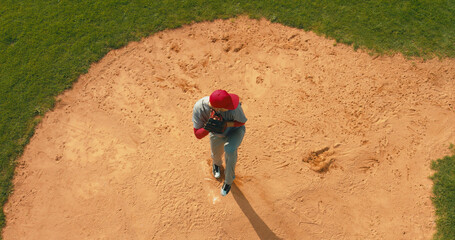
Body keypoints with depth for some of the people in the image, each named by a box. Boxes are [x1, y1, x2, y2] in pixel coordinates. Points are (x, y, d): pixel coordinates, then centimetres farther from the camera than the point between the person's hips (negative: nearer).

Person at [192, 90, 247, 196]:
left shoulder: (234, 107, -42)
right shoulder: (199, 108, -36)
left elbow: (242, 122, -21)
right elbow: (198, 135, -29)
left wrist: (227, 124, -41)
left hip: (235, 130, -2)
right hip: (217, 133, 3)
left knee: (230, 149, -31)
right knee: (216, 155, 24)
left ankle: (228, 180, -2)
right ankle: (216, 163, 66)